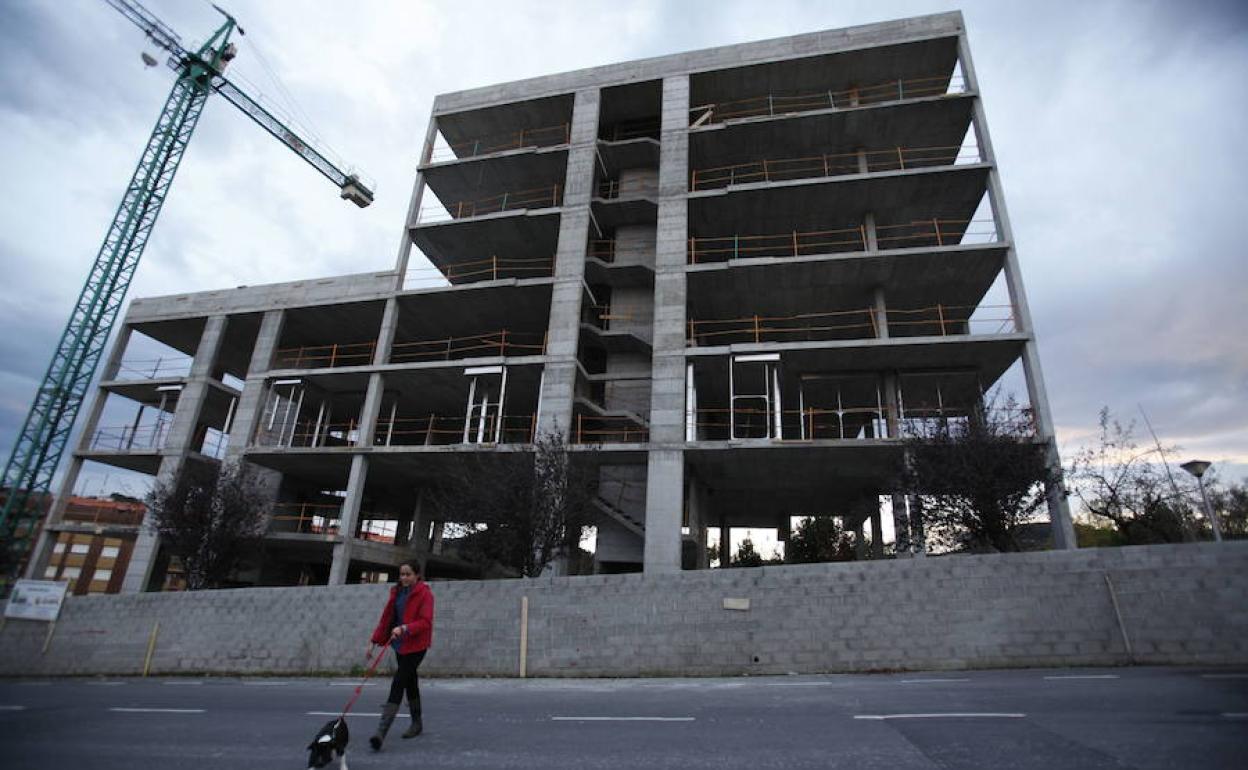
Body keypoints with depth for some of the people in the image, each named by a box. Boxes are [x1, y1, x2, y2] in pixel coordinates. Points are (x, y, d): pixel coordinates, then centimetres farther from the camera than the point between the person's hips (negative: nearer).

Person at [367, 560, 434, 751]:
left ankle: (381, 732, -13)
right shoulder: (397, 592, 9)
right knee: (410, 683, 17)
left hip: (416, 645, -7)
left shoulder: (425, 593, -12)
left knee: (398, 683, -13)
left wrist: (404, 628, -32)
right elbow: (386, 617, 11)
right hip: (400, 644, 7)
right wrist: (374, 641, 6)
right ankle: (416, 723, 32)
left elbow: (426, 621, -18)